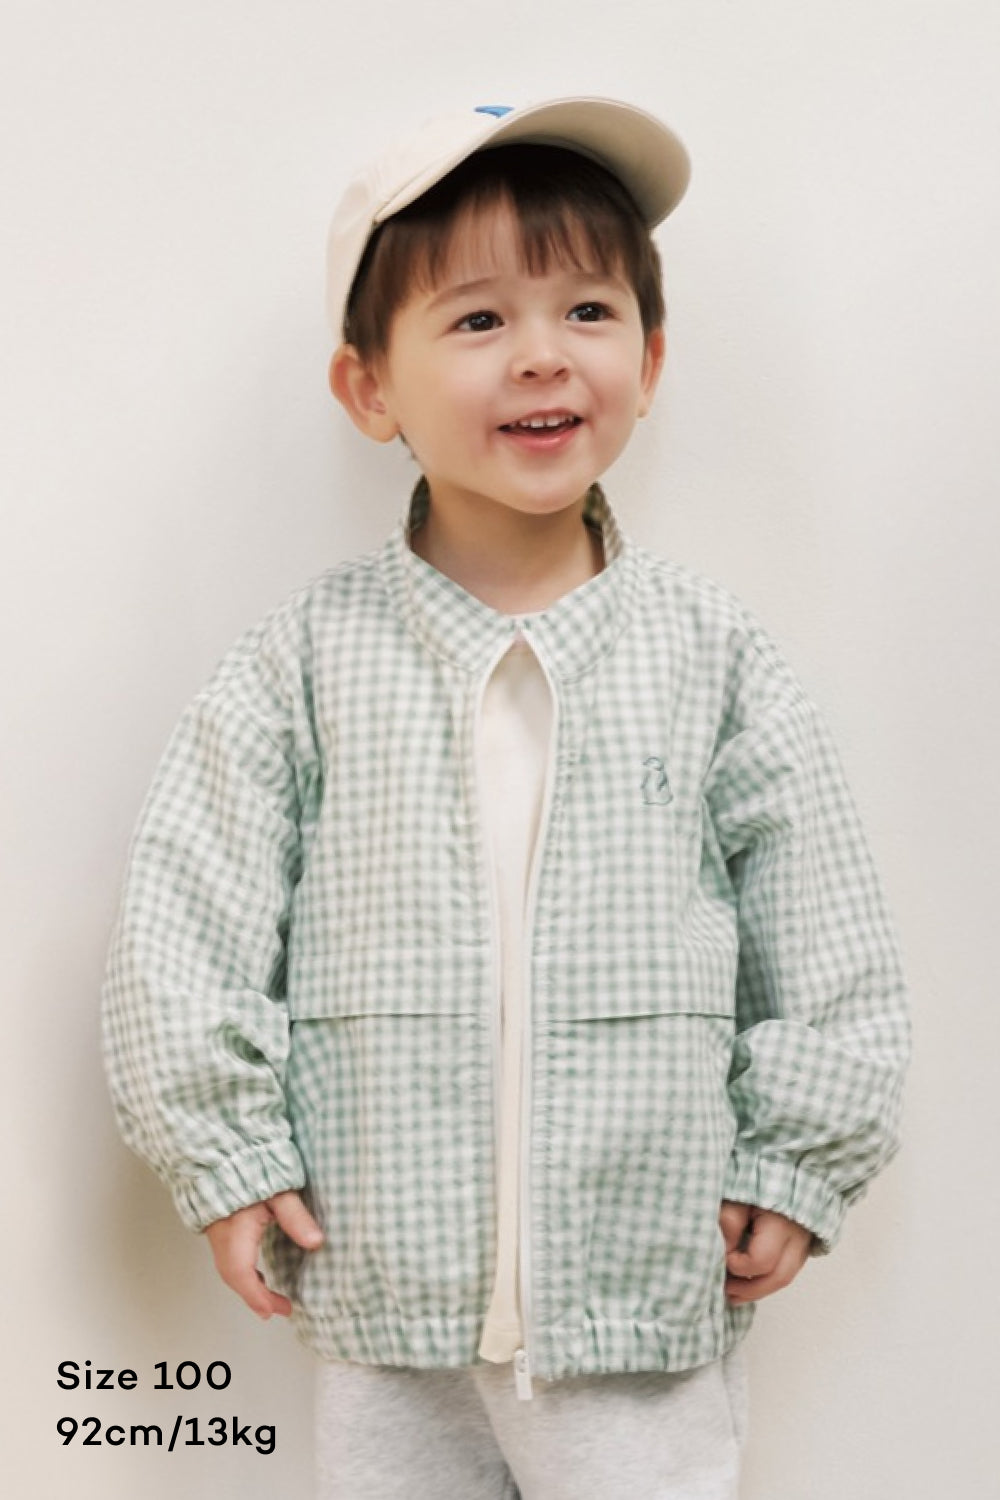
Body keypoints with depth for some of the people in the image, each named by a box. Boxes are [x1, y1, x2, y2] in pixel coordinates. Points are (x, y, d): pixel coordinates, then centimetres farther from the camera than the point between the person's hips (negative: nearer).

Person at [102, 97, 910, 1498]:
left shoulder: (711, 650, 0)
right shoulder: (311, 654, -3)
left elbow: (825, 936, 4)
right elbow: (188, 922, 0)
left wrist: (795, 1165, 3)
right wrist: (228, 1154, -3)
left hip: (648, 1281, 0)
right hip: (388, 1287, 0)